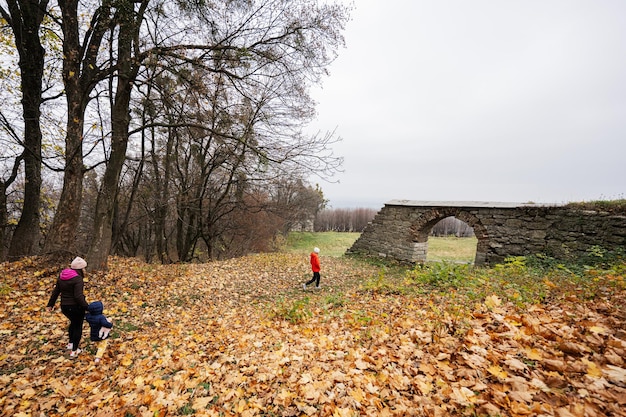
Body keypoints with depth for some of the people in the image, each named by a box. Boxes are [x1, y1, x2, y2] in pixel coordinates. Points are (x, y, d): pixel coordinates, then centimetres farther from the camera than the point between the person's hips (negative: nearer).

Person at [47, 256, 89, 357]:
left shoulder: (61, 277, 4)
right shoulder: (78, 279, -22)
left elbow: (55, 291, 13)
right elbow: (78, 296, -26)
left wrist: (51, 304, 24)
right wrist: (87, 307, -19)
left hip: (64, 307, 8)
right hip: (76, 307, -7)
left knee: (73, 322, 30)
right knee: (78, 326, 10)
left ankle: (71, 343, 41)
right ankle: (74, 351, 16)